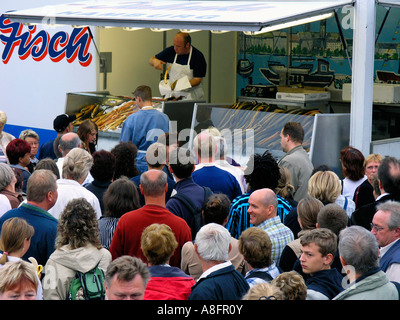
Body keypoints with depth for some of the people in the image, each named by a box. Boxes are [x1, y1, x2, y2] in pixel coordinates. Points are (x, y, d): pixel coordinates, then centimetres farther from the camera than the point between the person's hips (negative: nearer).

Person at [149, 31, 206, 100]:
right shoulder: (171, 51, 3)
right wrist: (155, 61, -12)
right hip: (172, 93, 3)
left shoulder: (198, 56, -8)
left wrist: (181, 85, -26)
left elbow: (197, 80, -10)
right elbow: (151, 61, 13)